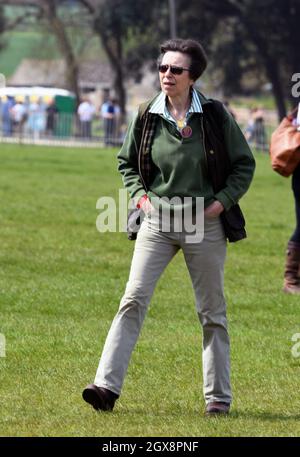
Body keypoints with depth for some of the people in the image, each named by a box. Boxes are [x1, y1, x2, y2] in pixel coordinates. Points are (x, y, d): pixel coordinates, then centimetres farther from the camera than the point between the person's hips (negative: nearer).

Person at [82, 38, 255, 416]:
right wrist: (140, 195, 2)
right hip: (157, 220, 1)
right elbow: (126, 162, 18)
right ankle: (107, 384, -15)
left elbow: (244, 164, 4)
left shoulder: (215, 116, -4)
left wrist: (222, 201, -7)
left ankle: (218, 396, 14)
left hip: (204, 222, -1)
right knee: (134, 299, -11)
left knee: (211, 311, 6)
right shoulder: (146, 118, 2)